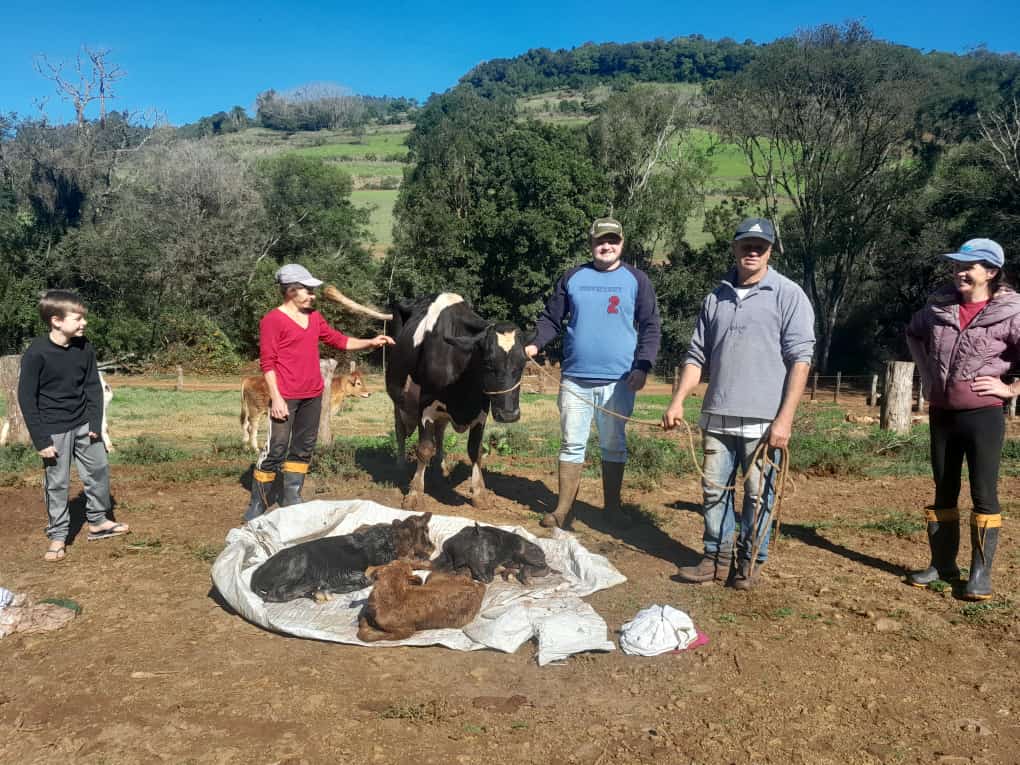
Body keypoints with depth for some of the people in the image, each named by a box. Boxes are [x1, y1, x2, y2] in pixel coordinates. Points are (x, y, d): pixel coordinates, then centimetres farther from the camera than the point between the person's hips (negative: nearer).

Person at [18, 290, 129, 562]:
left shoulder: (84, 348, -4)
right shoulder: (36, 353, -17)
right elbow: (26, 398, -12)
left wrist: (96, 424, -2)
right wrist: (41, 439, -13)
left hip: (84, 424, 5)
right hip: (54, 430, -5)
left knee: (99, 470, 11)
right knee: (57, 483, 4)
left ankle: (98, 521, 28)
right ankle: (57, 535, 18)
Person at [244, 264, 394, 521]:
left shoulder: (314, 317, 13)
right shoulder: (272, 320, -8)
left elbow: (339, 340, 22)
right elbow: (267, 362, -10)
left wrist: (369, 343, 11)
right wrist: (276, 398, -16)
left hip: (312, 396, 7)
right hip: (285, 398, -7)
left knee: (303, 449, 12)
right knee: (276, 449, -4)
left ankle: (291, 500, 23)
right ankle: (256, 506, 7)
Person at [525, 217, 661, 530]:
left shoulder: (637, 280, 3)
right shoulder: (573, 278, 7)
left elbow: (650, 327, 1)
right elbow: (551, 319, 8)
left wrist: (642, 366, -11)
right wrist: (535, 344, -10)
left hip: (618, 381, -1)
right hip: (574, 379, 1)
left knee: (614, 446, 10)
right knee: (571, 445, 5)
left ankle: (612, 506, 22)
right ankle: (564, 508, 12)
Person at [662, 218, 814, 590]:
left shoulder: (788, 295, -3)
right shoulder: (717, 297, 12)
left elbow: (800, 360, -8)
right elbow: (697, 355, 15)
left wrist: (784, 419, -14)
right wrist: (678, 401, 5)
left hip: (763, 420, -5)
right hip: (718, 416, 5)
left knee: (758, 494, 4)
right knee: (714, 489, 10)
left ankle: (750, 562, 19)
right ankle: (716, 558, 22)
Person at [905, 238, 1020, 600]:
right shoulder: (938, 305, 3)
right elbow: (913, 333, 23)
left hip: (983, 415, -5)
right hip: (941, 414, 5)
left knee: (984, 494, 1)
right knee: (944, 492, 12)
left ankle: (981, 572, 10)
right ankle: (943, 564, 23)